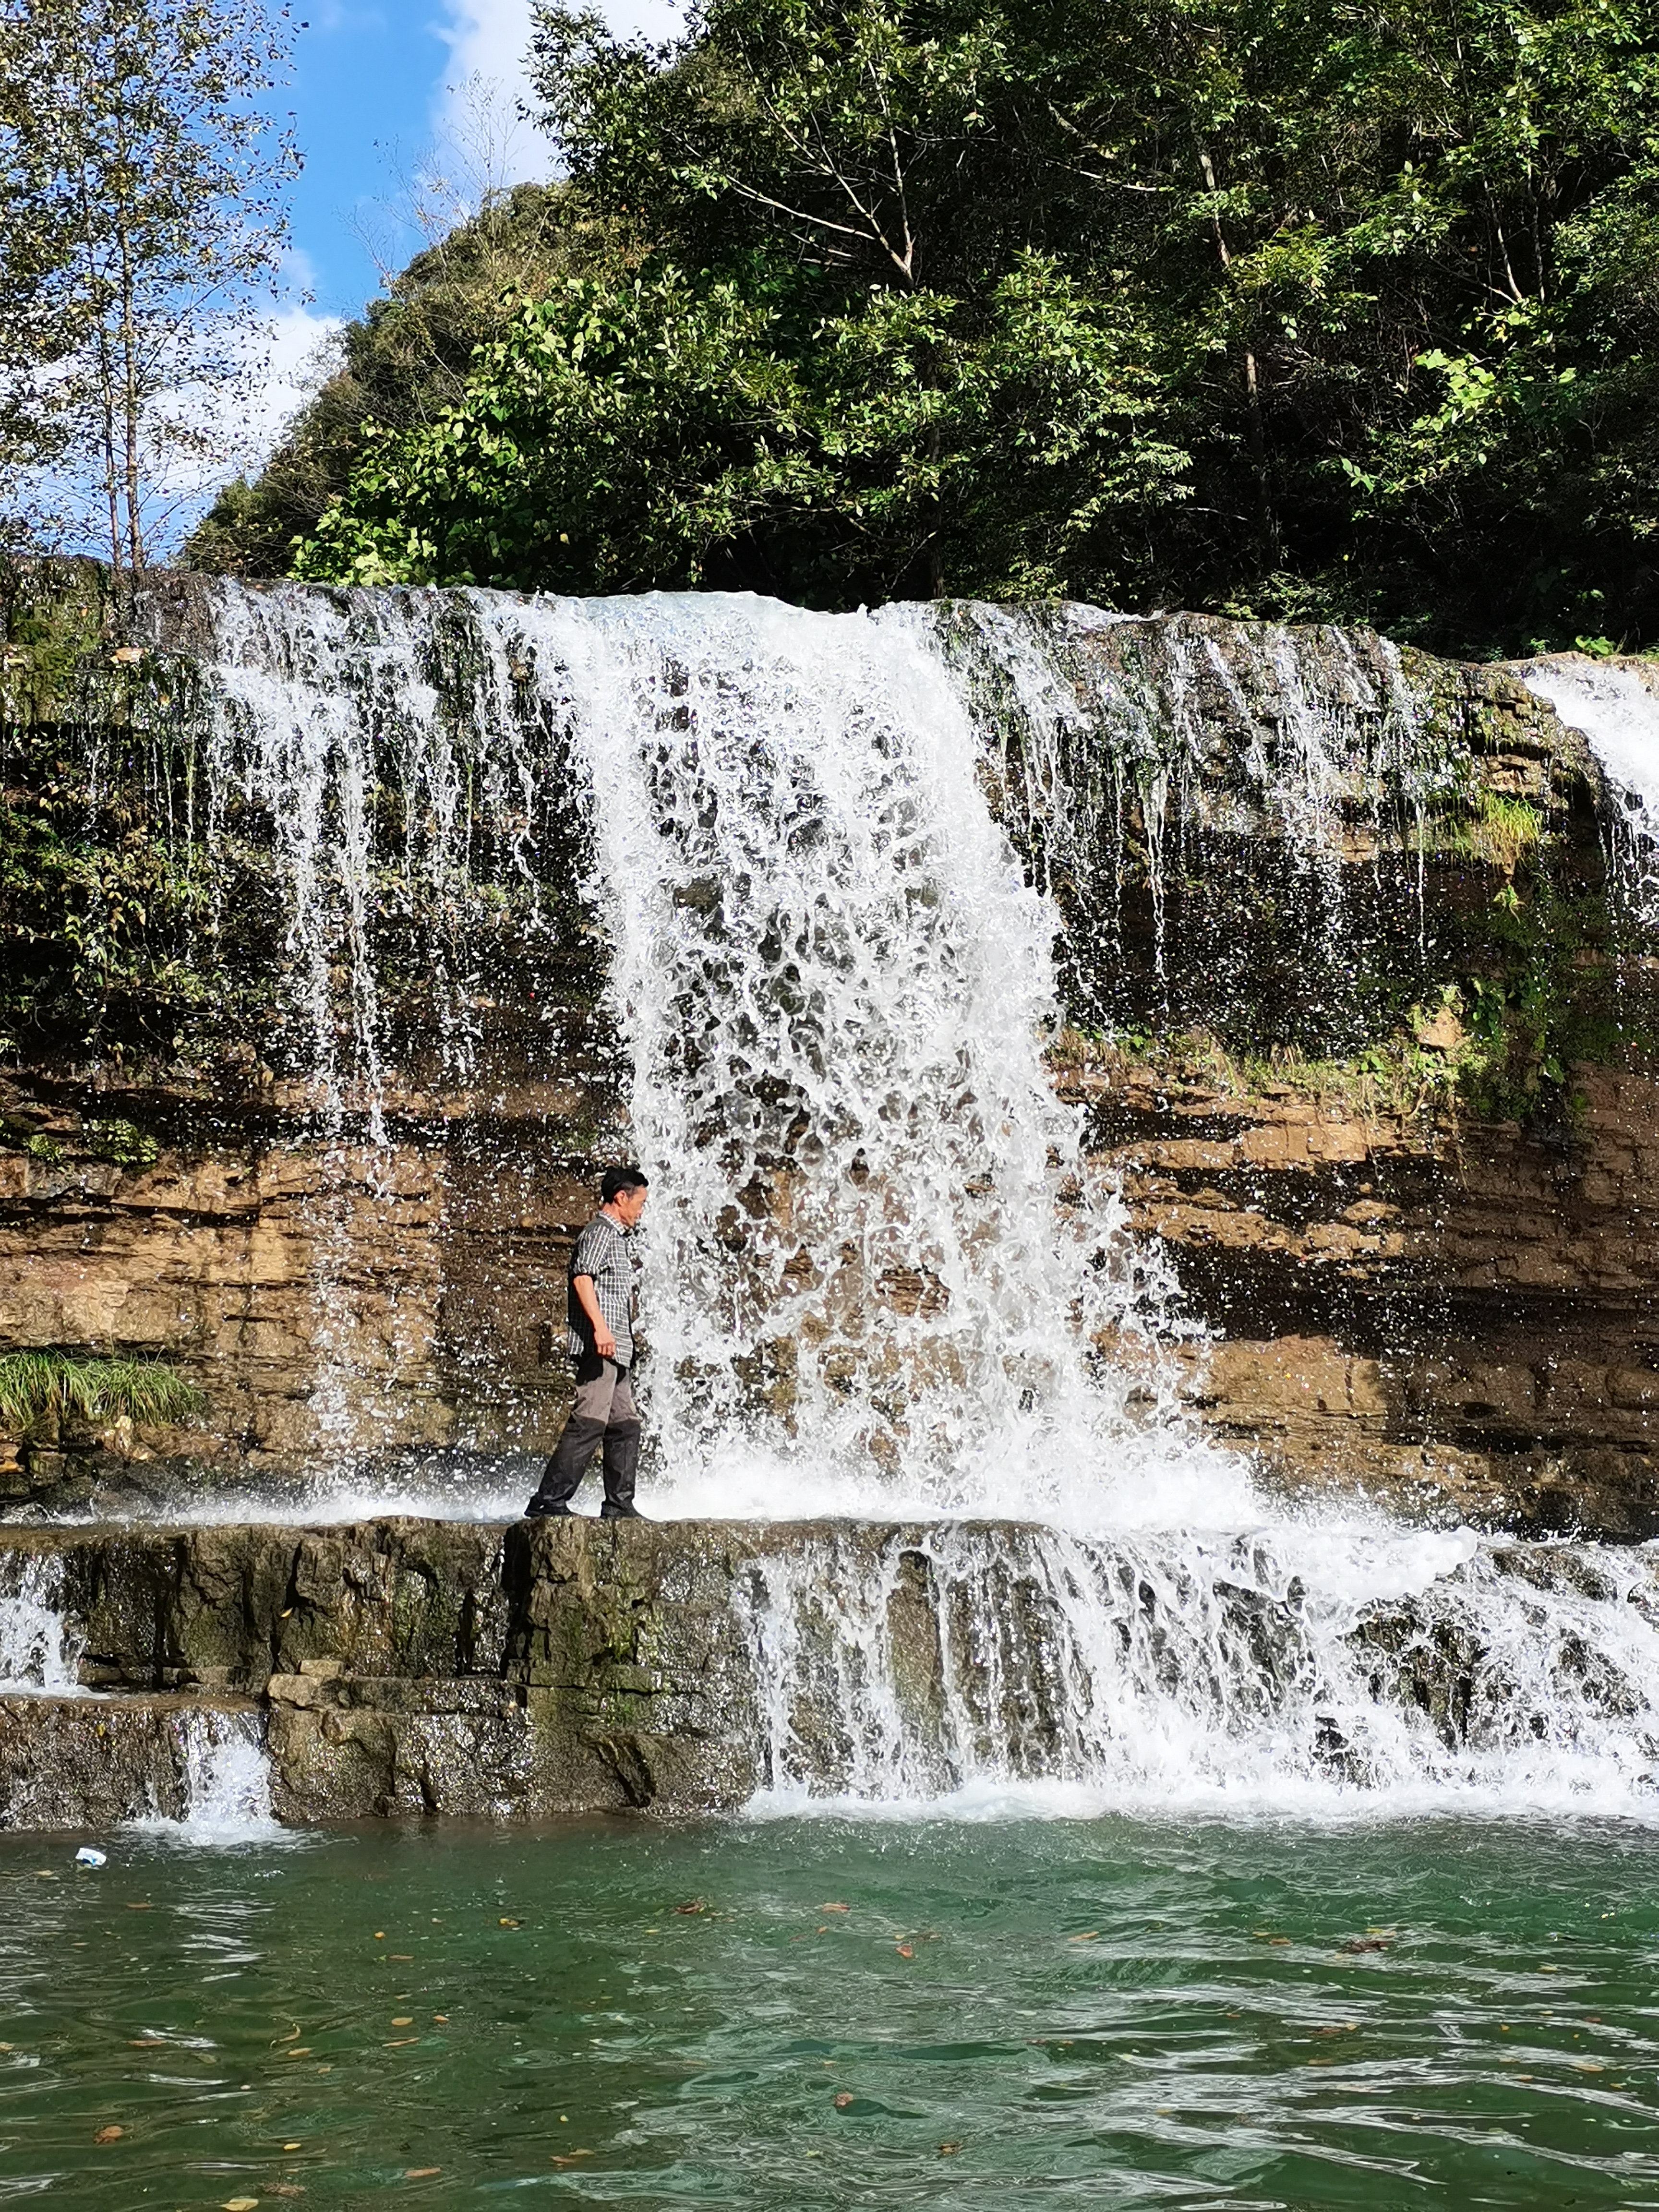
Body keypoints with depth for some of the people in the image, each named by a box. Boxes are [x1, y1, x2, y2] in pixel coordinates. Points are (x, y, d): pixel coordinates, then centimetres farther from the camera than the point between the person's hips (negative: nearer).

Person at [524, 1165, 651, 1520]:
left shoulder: (617, 1237, 24)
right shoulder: (601, 1232, -7)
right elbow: (582, 1278, -22)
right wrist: (600, 1327, -31)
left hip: (617, 1349, 11)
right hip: (600, 1346, -11)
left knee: (625, 1425, 10)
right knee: (590, 1423, -14)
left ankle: (619, 1504, 14)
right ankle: (548, 1501, -15)